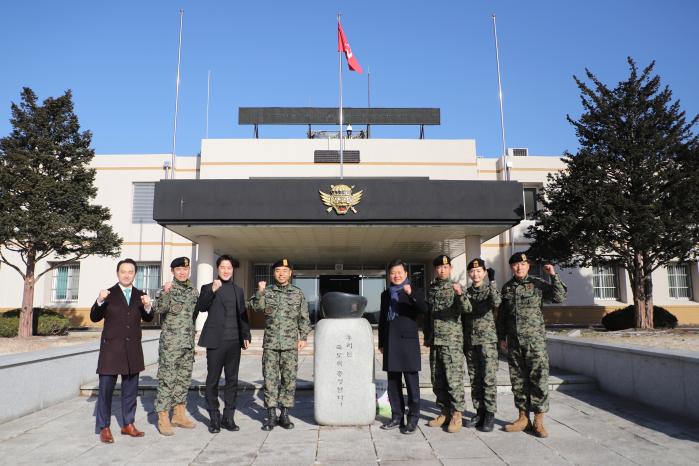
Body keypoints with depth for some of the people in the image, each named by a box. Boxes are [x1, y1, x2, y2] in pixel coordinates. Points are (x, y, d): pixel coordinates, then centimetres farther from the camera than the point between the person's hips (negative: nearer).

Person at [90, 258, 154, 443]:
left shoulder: (140, 295, 9)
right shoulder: (108, 294, 0)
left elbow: (148, 319, 3)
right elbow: (94, 317, -5)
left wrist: (148, 306, -18)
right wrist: (100, 301, -24)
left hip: (133, 348, 3)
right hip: (111, 347, -3)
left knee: (130, 388, 10)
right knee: (106, 388, 0)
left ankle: (128, 424, 23)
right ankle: (104, 428, 13)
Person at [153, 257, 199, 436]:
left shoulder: (194, 291, 11)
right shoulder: (166, 289, -6)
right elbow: (159, 309, -23)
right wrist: (165, 293, -40)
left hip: (188, 343, 6)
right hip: (170, 343, -6)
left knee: (184, 379, 11)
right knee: (167, 379, -3)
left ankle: (179, 414, 23)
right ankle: (163, 418, 6)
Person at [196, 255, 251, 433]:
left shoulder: (238, 290, 15)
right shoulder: (208, 288, 4)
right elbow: (200, 307, -13)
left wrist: (246, 335, 11)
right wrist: (212, 291, -25)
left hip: (234, 341, 3)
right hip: (215, 340, -3)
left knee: (232, 380, 5)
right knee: (213, 380, 2)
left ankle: (228, 417, 14)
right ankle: (214, 418, 12)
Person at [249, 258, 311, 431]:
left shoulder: (298, 293, 6)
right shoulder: (267, 292, 6)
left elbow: (304, 318, 9)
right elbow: (257, 307, -10)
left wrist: (303, 337, 3)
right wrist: (260, 292, -25)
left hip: (290, 344, 0)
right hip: (270, 343, 0)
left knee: (289, 379, 3)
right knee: (270, 379, 2)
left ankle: (285, 414, 15)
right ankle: (271, 415, 12)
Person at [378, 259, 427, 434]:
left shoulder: (415, 292, 1)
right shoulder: (385, 294, 15)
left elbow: (424, 309, -17)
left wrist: (411, 294, -30)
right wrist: (381, 343, 16)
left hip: (407, 342, -5)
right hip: (390, 343, 5)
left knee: (412, 382, -2)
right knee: (393, 382, 10)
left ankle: (412, 419, 6)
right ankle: (397, 417, 20)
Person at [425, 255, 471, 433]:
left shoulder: (456, 288, -4)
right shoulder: (431, 289, 11)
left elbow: (467, 310, -19)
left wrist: (460, 294, -38)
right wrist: (427, 337, 18)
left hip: (452, 341, -5)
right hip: (435, 341, 6)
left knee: (454, 380, -4)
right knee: (438, 382, 11)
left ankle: (456, 415, 8)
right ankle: (445, 412, 22)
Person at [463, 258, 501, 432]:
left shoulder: (490, 290, -1)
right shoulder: (466, 293, 10)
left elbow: (496, 303, -25)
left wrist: (492, 281, -29)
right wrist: (462, 342, 14)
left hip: (488, 340, -4)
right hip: (470, 341, 4)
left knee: (489, 378, -3)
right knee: (474, 379, 8)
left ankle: (490, 415, 4)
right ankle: (479, 412, 17)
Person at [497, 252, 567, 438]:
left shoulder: (538, 284, 1)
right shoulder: (507, 288, 11)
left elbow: (559, 297, -11)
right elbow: (501, 316, 17)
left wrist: (554, 276, -17)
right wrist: (502, 338, 14)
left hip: (535, 340, -4)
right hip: (513, 342, 4)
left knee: (538, 379, -4)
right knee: (518, 380, 8)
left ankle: (539, 421, 5)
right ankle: (523, 418, 19)